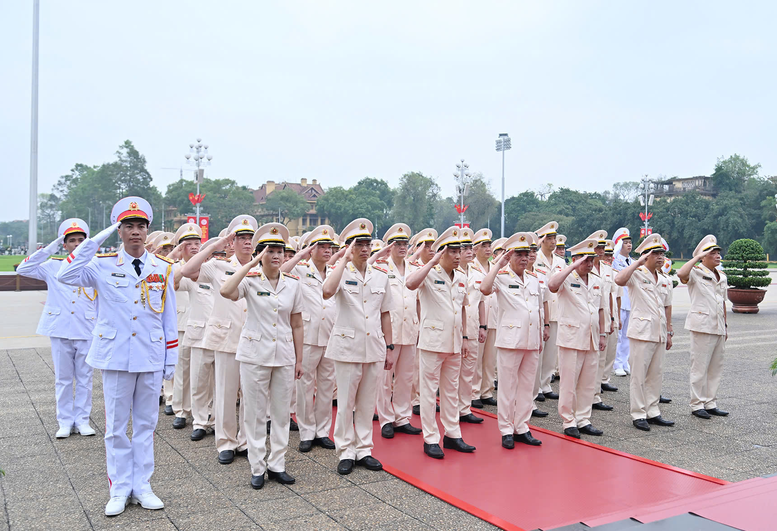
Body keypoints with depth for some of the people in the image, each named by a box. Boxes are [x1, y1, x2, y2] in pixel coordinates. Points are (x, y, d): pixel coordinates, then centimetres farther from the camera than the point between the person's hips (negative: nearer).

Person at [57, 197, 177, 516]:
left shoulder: (163, 269, 4)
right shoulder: (104, 266, -1)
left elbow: (169, 318, 7)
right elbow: (66, 275, -19)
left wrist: (171, 358, 5)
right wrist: (98, 239, -17)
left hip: (151, 358, 2)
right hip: (115, 357, -1)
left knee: (146, 424, 10)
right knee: (116, 426, 7)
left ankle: (141, 487, 21)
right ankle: (119, 490, 19)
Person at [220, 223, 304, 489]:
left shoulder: (293, 283, 3)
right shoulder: (250, 280, -6)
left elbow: (296, 324, 8)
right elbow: (225, 291, -29)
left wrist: (299, 360, 7)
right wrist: (252, 263, -23)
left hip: (285, 355, 3)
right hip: (255, 354, -3)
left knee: (282, 412, 10)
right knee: (256, 414, 6)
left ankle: (277, 464, 23)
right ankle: (258, 468, 19)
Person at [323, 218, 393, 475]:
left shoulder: (381, 275, 8)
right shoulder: (341, 272, -4)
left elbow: (385, 314, 13)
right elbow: (327, 292, -28)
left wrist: (389, 347, 10)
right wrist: (345, 259, -21)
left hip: (374, 348, 4)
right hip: (347, 347, -3)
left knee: (367, 402, 12)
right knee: (346, 403, 4)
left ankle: (364, 449, 24)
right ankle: (346, 452, 18)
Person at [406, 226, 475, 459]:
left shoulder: (461, 278, 10)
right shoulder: (429, 274, -9)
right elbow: (411, 284, -31)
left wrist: (464, 337, 15)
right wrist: (432, 262, -26)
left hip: (454, 343, 6)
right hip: (432, 341, -6)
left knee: (451, 390, 15)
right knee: (429, 391, 3)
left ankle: (452, 435, 25)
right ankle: (430, 439, 12)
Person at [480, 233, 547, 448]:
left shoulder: (534, 279, 14)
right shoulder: (502, 276, -4)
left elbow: (539, 309, 19)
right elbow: (485, 288, -25)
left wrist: (541, 336, 16)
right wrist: (498, 264, -19)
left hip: (532, 342, 6)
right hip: (510, 340, -5)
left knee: (527, 387, 11)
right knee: (508, 387, 2)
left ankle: (521, 428, 21)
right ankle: (506, 430, 12)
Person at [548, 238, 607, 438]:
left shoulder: (596, 281, 13)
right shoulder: (567, 279, -6)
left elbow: (600, 309, 19)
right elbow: (552, 286, -30)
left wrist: (602, 334, 15)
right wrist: (572, 267, -24)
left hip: (592, 339, 6)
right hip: (571, 338, -6)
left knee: (588, 383, 11)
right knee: (569, 383, 0)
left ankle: (583, 420, 21)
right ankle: (569, 422, 11)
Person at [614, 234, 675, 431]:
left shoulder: (664, 280, 15)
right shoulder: (636, 275, -6)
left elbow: (667, 307, 20)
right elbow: (619, 280, -29)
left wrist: (669, 332, 16)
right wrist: (638, 262, -21)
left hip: (659, 334, 7)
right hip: (641, 332, -7)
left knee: (656, 374, 11)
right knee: (639, 375, -1)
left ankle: (652, 412, 21)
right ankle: (638, 415, 7)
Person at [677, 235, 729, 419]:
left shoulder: (721, 276, 16)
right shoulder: (696, 272, -7)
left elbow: (723, 302, 22)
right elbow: (681, 274, -32)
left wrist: (725, 325, 20)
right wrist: (698, 257, -22)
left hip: (718, 328, 8)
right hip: (702, 326, -8)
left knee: (716, 367, 12)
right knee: (700, 367, -3)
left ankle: (710, 403, 21)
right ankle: (697, 405, 6)